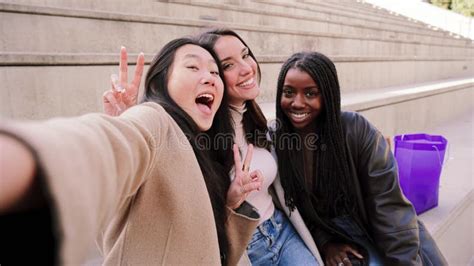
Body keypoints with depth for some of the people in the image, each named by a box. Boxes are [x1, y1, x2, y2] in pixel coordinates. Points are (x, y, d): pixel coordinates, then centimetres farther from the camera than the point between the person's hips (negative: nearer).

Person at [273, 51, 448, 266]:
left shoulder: (358, 131, -17)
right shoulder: (273, 140, -13)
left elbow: (390, 205, -16)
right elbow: (288, 206, -3)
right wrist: (323, 241, -14)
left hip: (370, 230, 1)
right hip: (322, 234, -1)